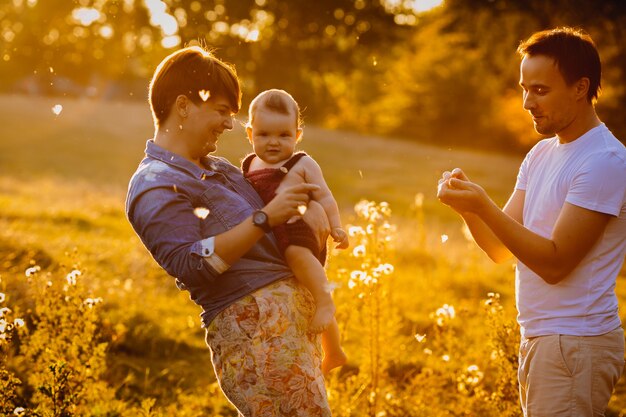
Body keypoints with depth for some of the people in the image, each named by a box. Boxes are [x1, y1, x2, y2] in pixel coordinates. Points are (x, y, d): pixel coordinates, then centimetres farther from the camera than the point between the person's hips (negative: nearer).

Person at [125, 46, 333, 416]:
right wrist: (263, 219, -19)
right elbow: (190, 267, -19)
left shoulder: (217, 169, 22)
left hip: (296, 306, 10)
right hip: (250, 322, -10)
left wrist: (311, 205, 9)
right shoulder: (155, 185, -7)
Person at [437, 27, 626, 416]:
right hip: (538, 339, 8)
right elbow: (501, 248, 11)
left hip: (576, 343, -8)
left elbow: (555, 262, -18)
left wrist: (483, 205, -21)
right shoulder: (541, 154, 13)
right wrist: (468, 204, -8)